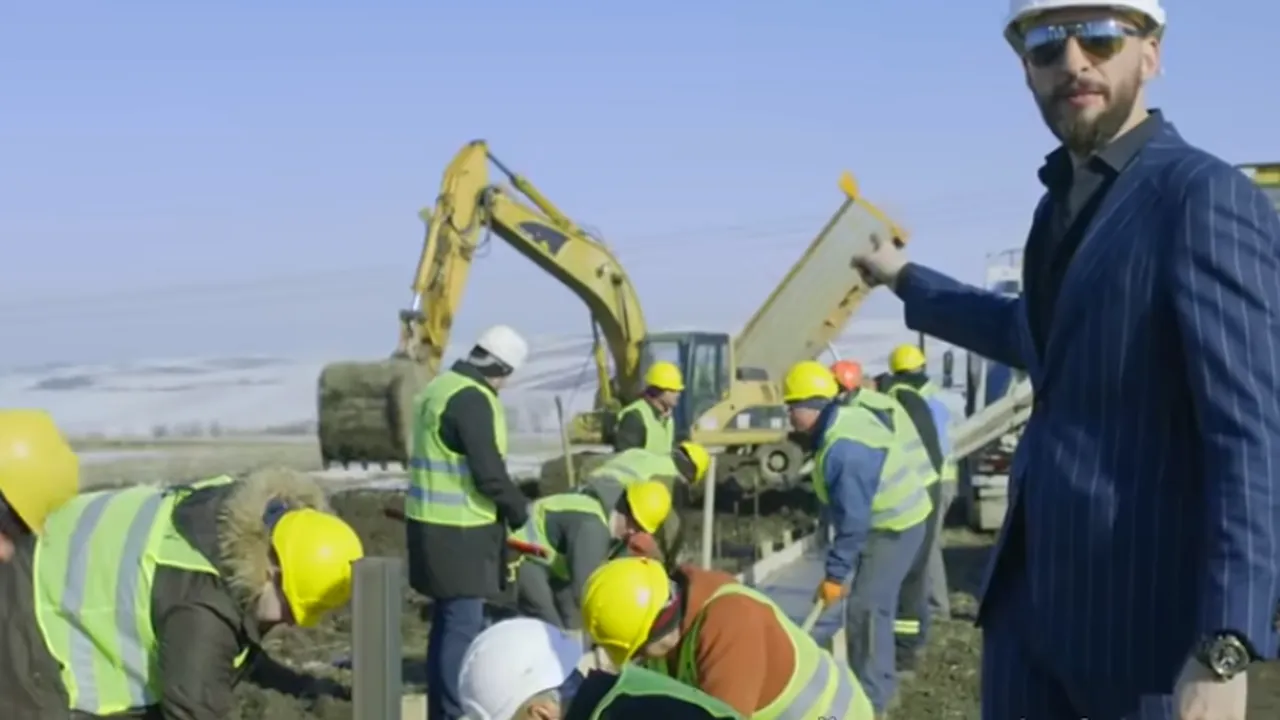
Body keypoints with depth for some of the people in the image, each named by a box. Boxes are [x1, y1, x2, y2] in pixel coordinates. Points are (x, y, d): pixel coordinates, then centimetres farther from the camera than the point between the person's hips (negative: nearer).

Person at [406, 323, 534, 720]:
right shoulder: (472, 400, -18)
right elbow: (489, 473, -21)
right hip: (459, 530, -10)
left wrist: (509, 506, 19)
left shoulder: (441, 387, 14)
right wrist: (521, 511, -4)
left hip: (437, 523, 10)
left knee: (449, 620, 18)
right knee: (463, 623, -5)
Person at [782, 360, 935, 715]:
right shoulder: (845, 419, 1)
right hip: (895, 519, 11)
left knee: (865, 609, -13)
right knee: (877, 604, 21)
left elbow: (853, 520, -29)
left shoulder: (844, 448, -31)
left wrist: (835, 574, -22)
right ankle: (880, 685, 35)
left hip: (894, 526, -11)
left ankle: (869, 701, -8)